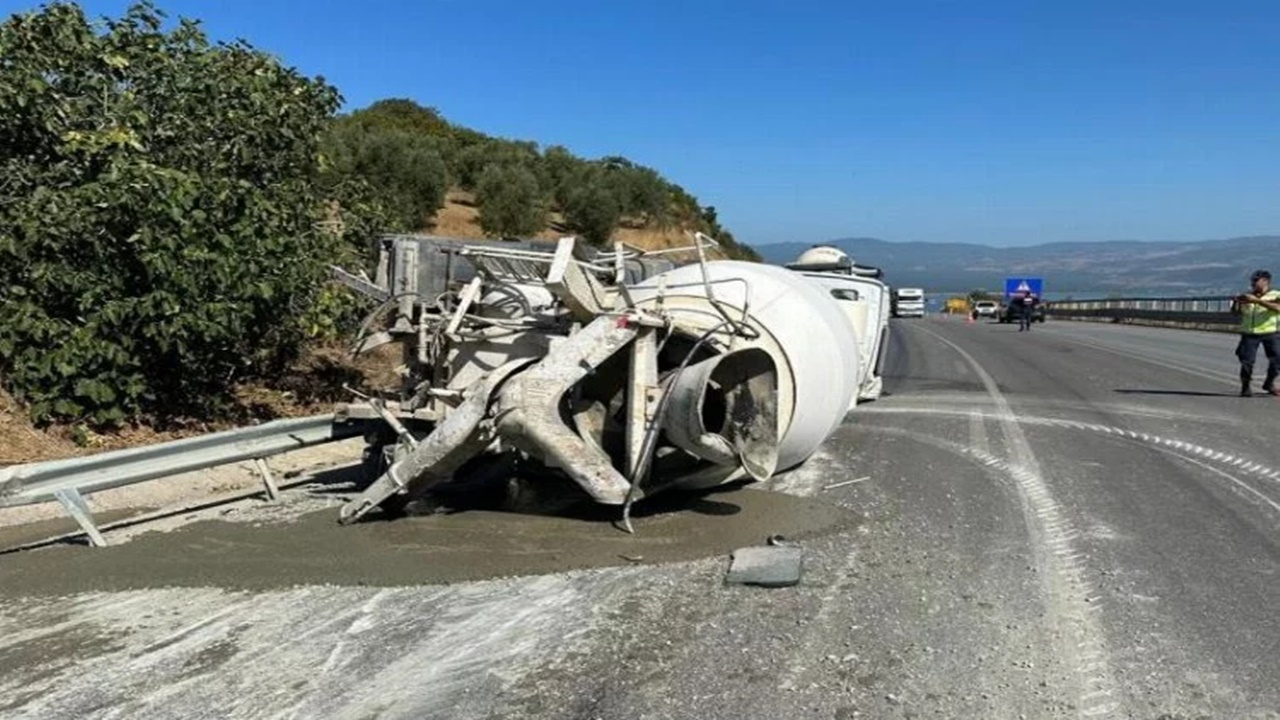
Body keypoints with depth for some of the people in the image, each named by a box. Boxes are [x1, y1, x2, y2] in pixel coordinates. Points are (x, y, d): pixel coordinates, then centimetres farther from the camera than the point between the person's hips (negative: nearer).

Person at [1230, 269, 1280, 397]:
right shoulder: (1247, 297, 11)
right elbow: (1235, 313, 13)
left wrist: (1257, 301, -29)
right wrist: (1235, 303, -9)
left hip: (1270, 333, -1)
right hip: (1250, 334, 2)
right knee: (1247, 361, -8)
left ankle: (1269, 384, 24)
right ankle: (1246, 387, 6)